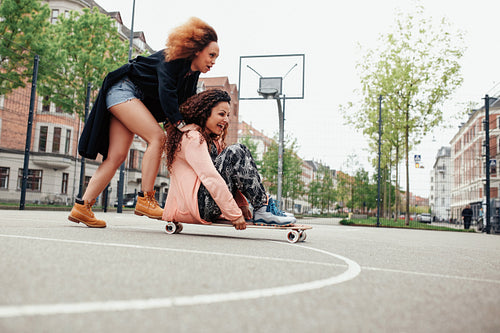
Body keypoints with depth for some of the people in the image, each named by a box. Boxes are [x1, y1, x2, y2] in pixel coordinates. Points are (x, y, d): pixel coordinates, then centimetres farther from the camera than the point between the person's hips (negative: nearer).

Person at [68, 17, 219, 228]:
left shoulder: (192, 74, 8)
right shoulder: (173, 59, -17)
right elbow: (165, 90, -28)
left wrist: (174, 122, -9)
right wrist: (178, 122, -28)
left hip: (136, 100, 9)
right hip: (123, 90, -8)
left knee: (117, 156, -3)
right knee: (157, 137, -23)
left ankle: (82, 207, -4)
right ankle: (145, 200, -21)